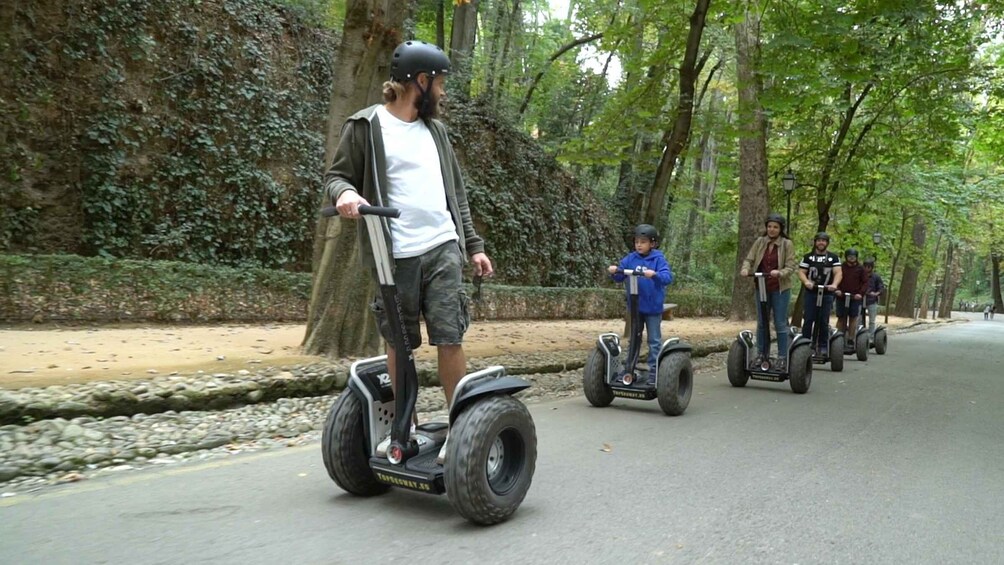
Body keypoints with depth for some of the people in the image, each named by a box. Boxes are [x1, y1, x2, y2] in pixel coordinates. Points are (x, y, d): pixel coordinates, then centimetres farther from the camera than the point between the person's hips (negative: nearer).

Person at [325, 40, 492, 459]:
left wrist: (474, 244, 17)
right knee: (399, 343, 5)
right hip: (395, 253, -3)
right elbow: (336, 174, 3)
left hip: (443, 248, 3)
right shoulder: (366, 126, 2)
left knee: (450, 338, -4)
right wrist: (345, 192, -22)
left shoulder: (435, 128, 18)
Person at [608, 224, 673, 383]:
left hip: (653, 307, -4)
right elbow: (620, 277, 1)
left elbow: (668, 277, -21)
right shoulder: (630, 258, 1)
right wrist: (614, 272, -21)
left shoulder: (658, 259, -9)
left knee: (654, 341, 5)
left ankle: (654, 373, 12)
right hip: (635, 307, 4)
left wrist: (654, 274, -39)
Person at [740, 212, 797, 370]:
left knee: (780, 324, -1)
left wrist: (780, 272, -29)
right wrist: (745, 269, -19)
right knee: (761, 322, 11)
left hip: (780, 289, -3)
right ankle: (761, 354, 22)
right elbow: (749, 259, 2)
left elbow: (791, 266, -9)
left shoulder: (787, 244, -5)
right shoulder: (760, 242, 3)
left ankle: (782, 357, 6)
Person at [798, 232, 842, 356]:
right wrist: (806, 282, -19)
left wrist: (834, 284, -20)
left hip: (827, 294, 1)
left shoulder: (833, 257, 11)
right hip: (810, 292, -1)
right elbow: (801, 272, 2)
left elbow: (838, 272, 0)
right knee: (808, 320, -4)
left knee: (824, 321, 3)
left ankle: (822, 346, 9)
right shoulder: (808, 257, 9)